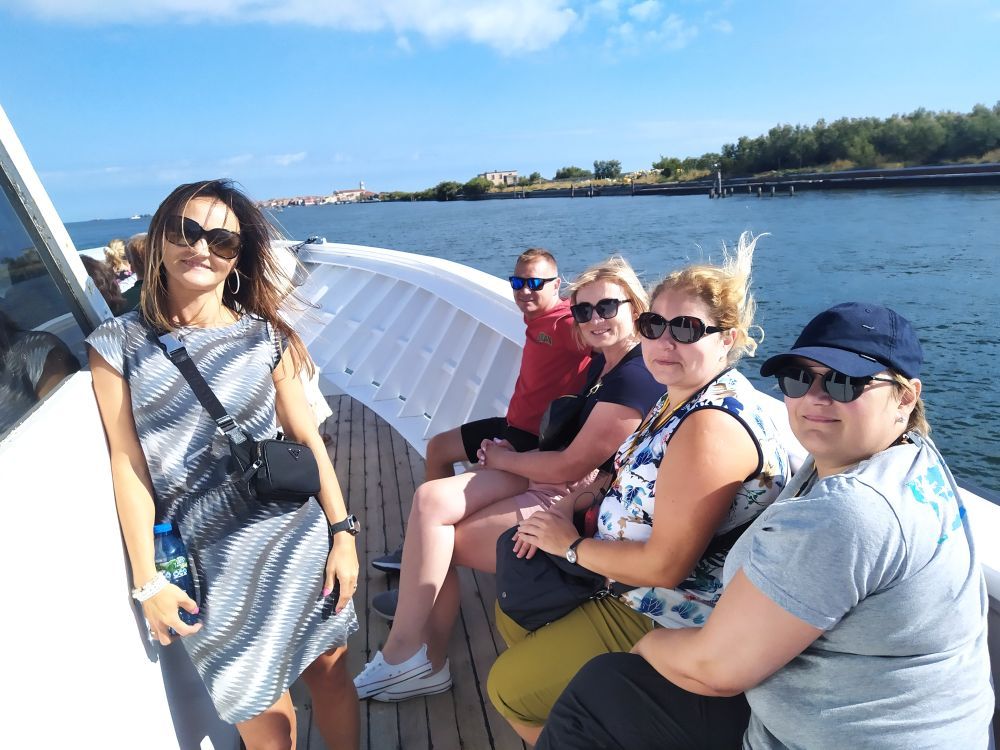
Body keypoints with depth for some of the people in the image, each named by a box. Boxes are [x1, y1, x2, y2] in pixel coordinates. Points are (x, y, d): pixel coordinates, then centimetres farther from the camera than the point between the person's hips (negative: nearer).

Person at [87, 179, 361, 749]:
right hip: (211, 559, 0)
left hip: (299, 537, 1)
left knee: (331, 670, 15)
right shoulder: (119, 343, -2)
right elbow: (129, 465, -2)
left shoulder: (264, 335, -1)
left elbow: (307, 437, 0)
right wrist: (148, 580, -1)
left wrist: (343, 532, -1)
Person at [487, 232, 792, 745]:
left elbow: (663, 566, -30)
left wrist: (571, 545, -14)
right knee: (513, 613, 22)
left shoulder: (711, 427, -30)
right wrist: (566, 515, -3)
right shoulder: (682, 399, 2)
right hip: (641, 591, 10)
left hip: (675, 622, -10)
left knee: (508, 686, 1)